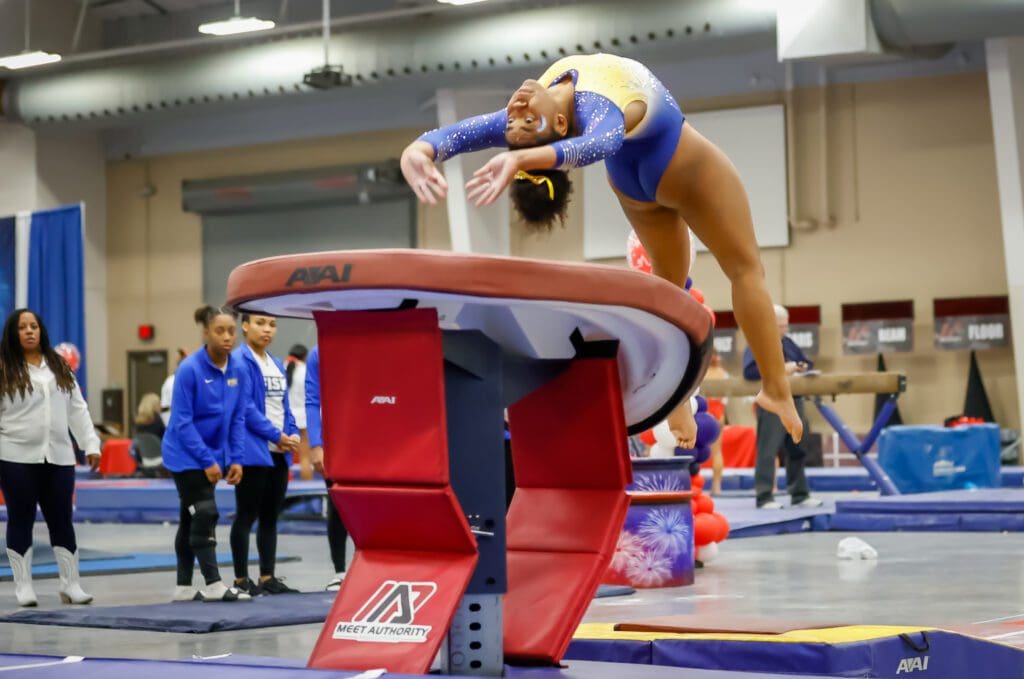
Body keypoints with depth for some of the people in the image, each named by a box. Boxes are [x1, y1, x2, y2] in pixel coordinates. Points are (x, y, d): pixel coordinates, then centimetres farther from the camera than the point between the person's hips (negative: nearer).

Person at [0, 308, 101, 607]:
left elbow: (77, 409, 13)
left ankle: (70, 583, 12)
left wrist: (91, 444, 6)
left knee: (62, 520, 5)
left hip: (58, 457, 4)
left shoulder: (59, 367, 12)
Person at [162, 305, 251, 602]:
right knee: (205, 514, -10)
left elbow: (238, 419, 3)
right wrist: (207, 461, -19)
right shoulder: (190, 369, -18)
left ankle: (184, 587, 18)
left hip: (213, 456, 6)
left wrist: (235, 459, -5)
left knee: (191, 519, 12)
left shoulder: (238, 371, -3)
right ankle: (213, 585, -6)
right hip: (186, 456, -6)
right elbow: (182, 422, -17)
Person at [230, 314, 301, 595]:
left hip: (278, 452, 8)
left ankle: (267, 577, 16)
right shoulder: (239, 361, -10)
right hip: (253, 452, -8)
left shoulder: (277, 365, 16)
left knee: (270, 517, 10)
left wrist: (292, 435, -1)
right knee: (246, 516, -2)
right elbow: (246, 408, -16)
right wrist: (277, 435, -14)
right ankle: (241, 579, 4)